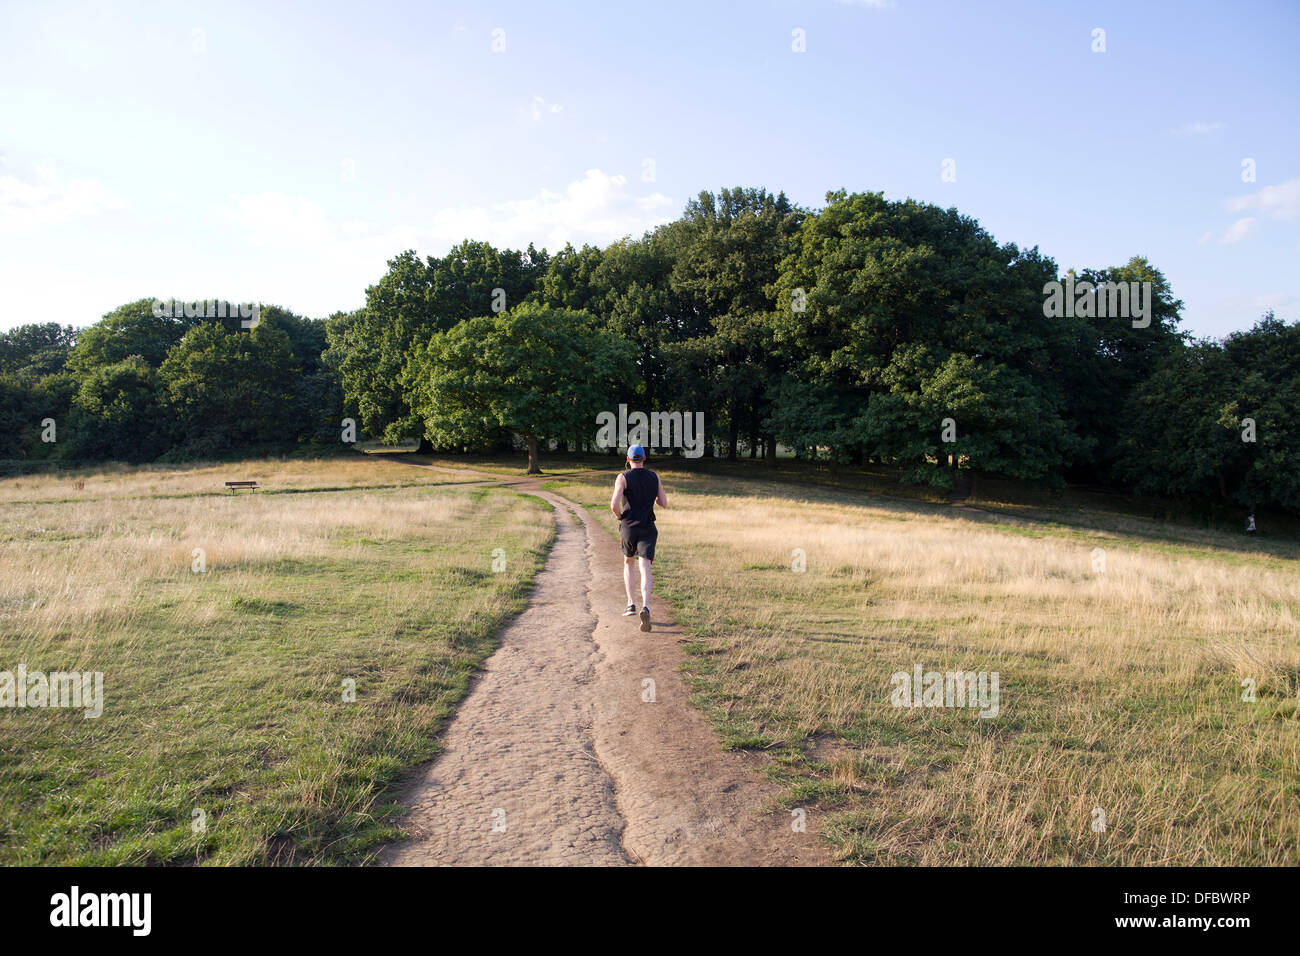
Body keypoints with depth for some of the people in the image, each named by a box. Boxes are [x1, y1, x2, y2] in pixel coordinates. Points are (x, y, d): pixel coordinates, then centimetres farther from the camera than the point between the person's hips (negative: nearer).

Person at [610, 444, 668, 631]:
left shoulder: (623, 477, -3)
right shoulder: (655, 477, 7)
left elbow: (614, 505, -14)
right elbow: (664, 503, 12)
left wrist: (620, 517, 5)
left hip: (628, 527, -1)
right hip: (648, 528, 1)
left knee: (628, 563, 22)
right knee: (645, 568, -8)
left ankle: (631, 604, 18)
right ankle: (645, 606, -29)